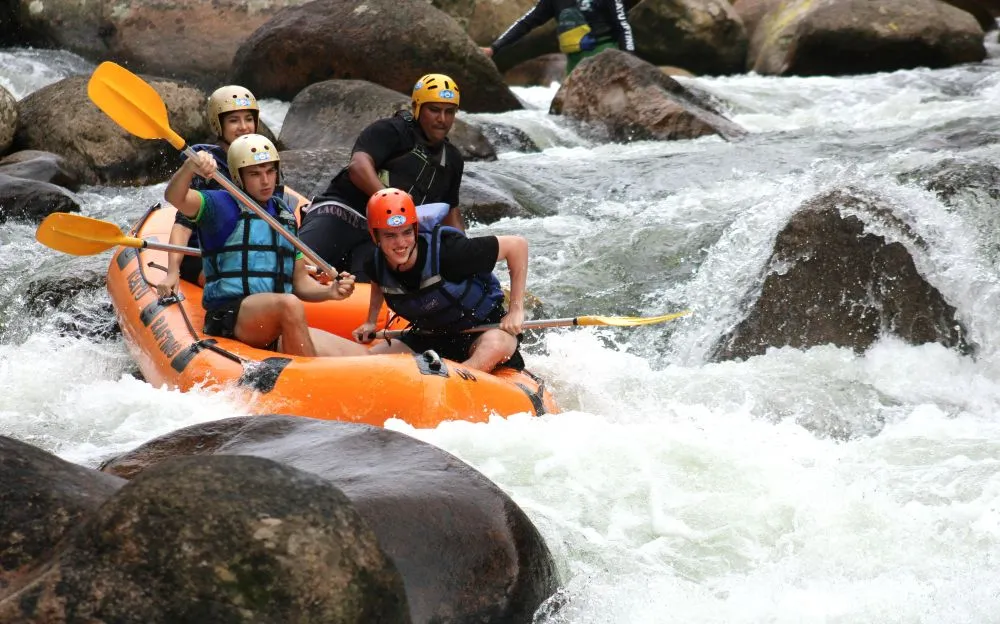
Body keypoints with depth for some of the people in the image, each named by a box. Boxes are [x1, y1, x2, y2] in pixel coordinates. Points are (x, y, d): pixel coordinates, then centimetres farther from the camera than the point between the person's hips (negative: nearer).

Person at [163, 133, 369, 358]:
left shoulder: (285, 215, 20)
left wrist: (329, 291, 1)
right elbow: (174, 197, -16)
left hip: (279, 328, 6)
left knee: (358, 355, -14)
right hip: (229, 316, -5)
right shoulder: (220, 206, 4)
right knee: (289, 304, -38)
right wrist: (190, 167, -36)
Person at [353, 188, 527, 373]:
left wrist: (516, 310, -22)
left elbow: (517, 245, -24)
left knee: (495, 345, -40)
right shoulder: (377, 265, -11)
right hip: (430, 337, 6)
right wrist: (370, 322, 11)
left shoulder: (446, 251, -30)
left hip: (483, 327, -6)